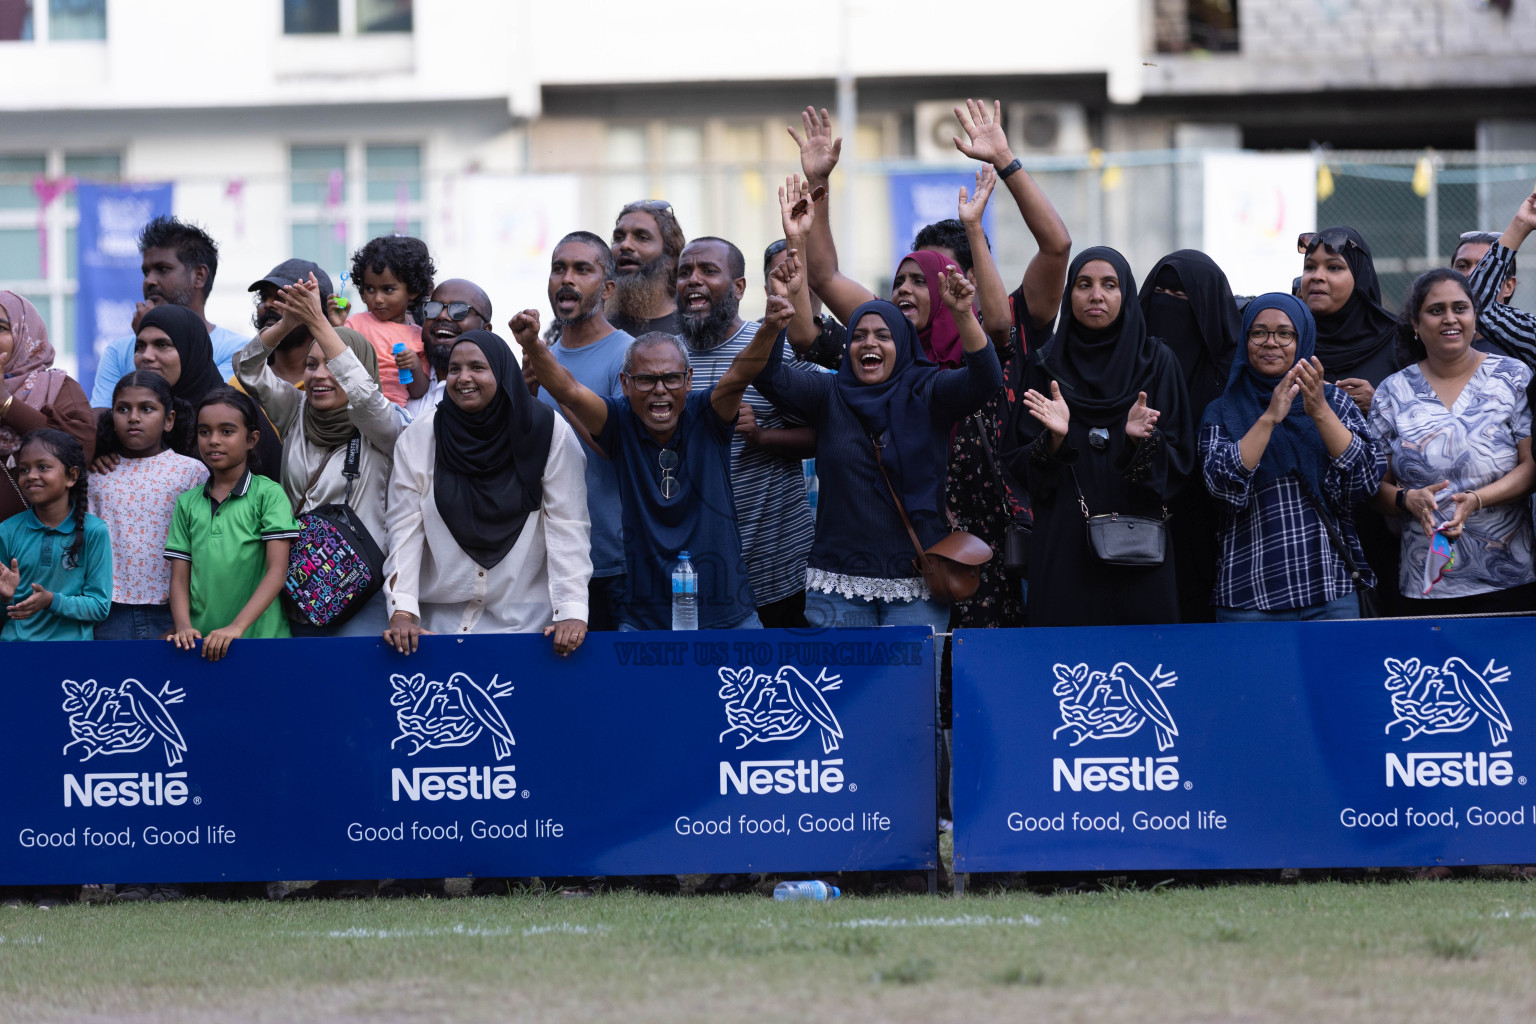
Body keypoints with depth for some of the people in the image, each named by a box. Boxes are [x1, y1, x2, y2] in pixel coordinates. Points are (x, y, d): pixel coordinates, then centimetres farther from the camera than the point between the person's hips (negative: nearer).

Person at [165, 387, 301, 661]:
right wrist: (184, 627, -10)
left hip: (260, 637, -3)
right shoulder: (188, 503, 12)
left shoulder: (268, 494, -1)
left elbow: (277, 571, -10)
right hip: (202, 643, 3)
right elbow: (179, 578, 9)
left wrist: (237, 627, -20)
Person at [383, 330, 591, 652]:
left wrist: (572, 612, -17)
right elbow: (405, 529, -2)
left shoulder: (550, 433, -4)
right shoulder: (417, 440, 1)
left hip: (524, 618, -2)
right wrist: (402, 613, -13)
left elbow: (567, 528, -8)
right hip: (439, 618, 2)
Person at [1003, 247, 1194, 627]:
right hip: (1063, 547, 0)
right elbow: (1019, 464, 4)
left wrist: (1142, 440, -18)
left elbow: (1179, 460, 2)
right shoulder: (1045, 365, 8)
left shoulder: (1157, 363, 6)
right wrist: (1054, 438, -16)